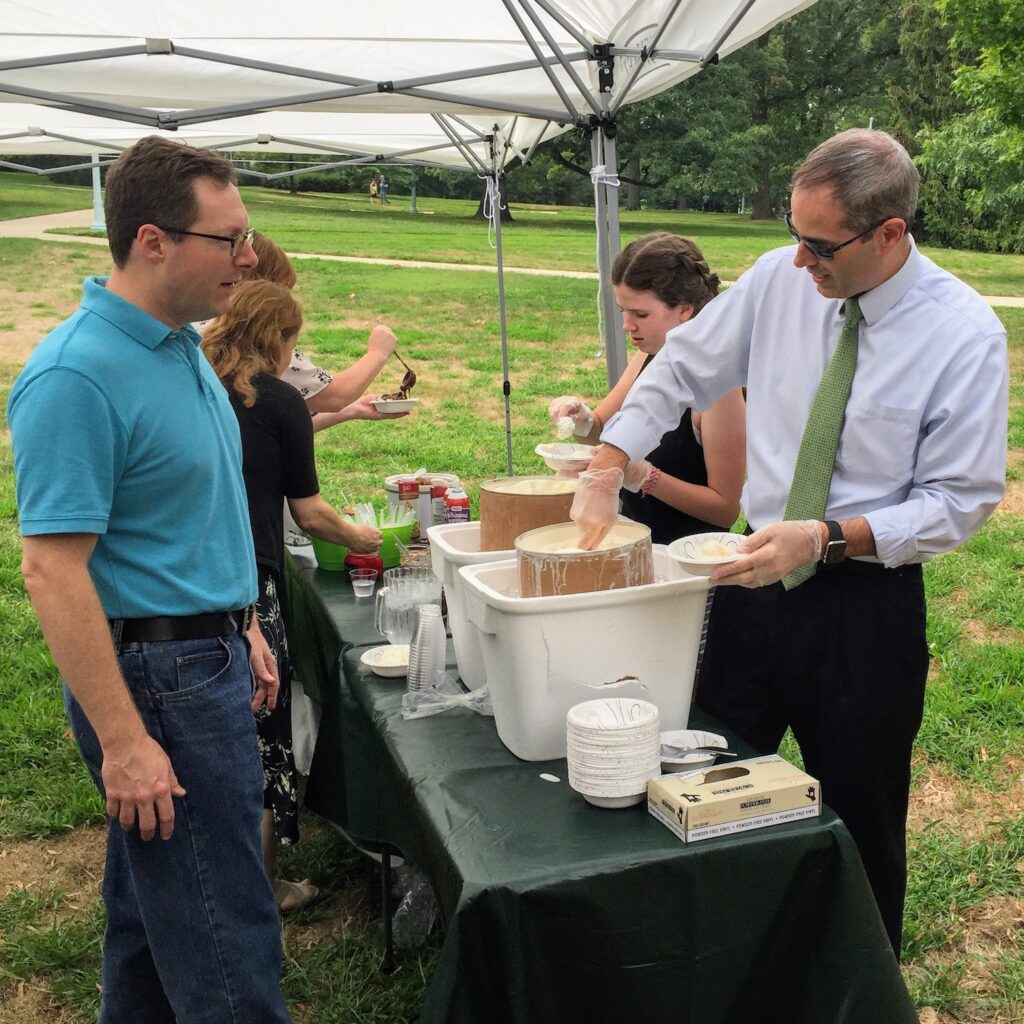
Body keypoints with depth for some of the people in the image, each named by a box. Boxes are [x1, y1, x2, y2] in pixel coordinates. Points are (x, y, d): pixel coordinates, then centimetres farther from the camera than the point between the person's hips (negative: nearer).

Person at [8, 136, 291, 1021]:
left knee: (152, 907, 23)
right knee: (226, 946, 2)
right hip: (155, 681, -9)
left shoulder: (182, 344, 8)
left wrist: (241, 626, 19)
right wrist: (123, 742, -23)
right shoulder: (78, 375, -21)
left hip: (205, 656, 9)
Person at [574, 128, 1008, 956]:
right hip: (757, 578, 4)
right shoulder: (779, 279, -5)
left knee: (860, 824, 12)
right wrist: (607, 469, -5)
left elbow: (961, 499, -12)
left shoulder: (966, 334, -14)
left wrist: (828, 537, -25)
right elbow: (680, 368, 6)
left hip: (867, 602, -3)